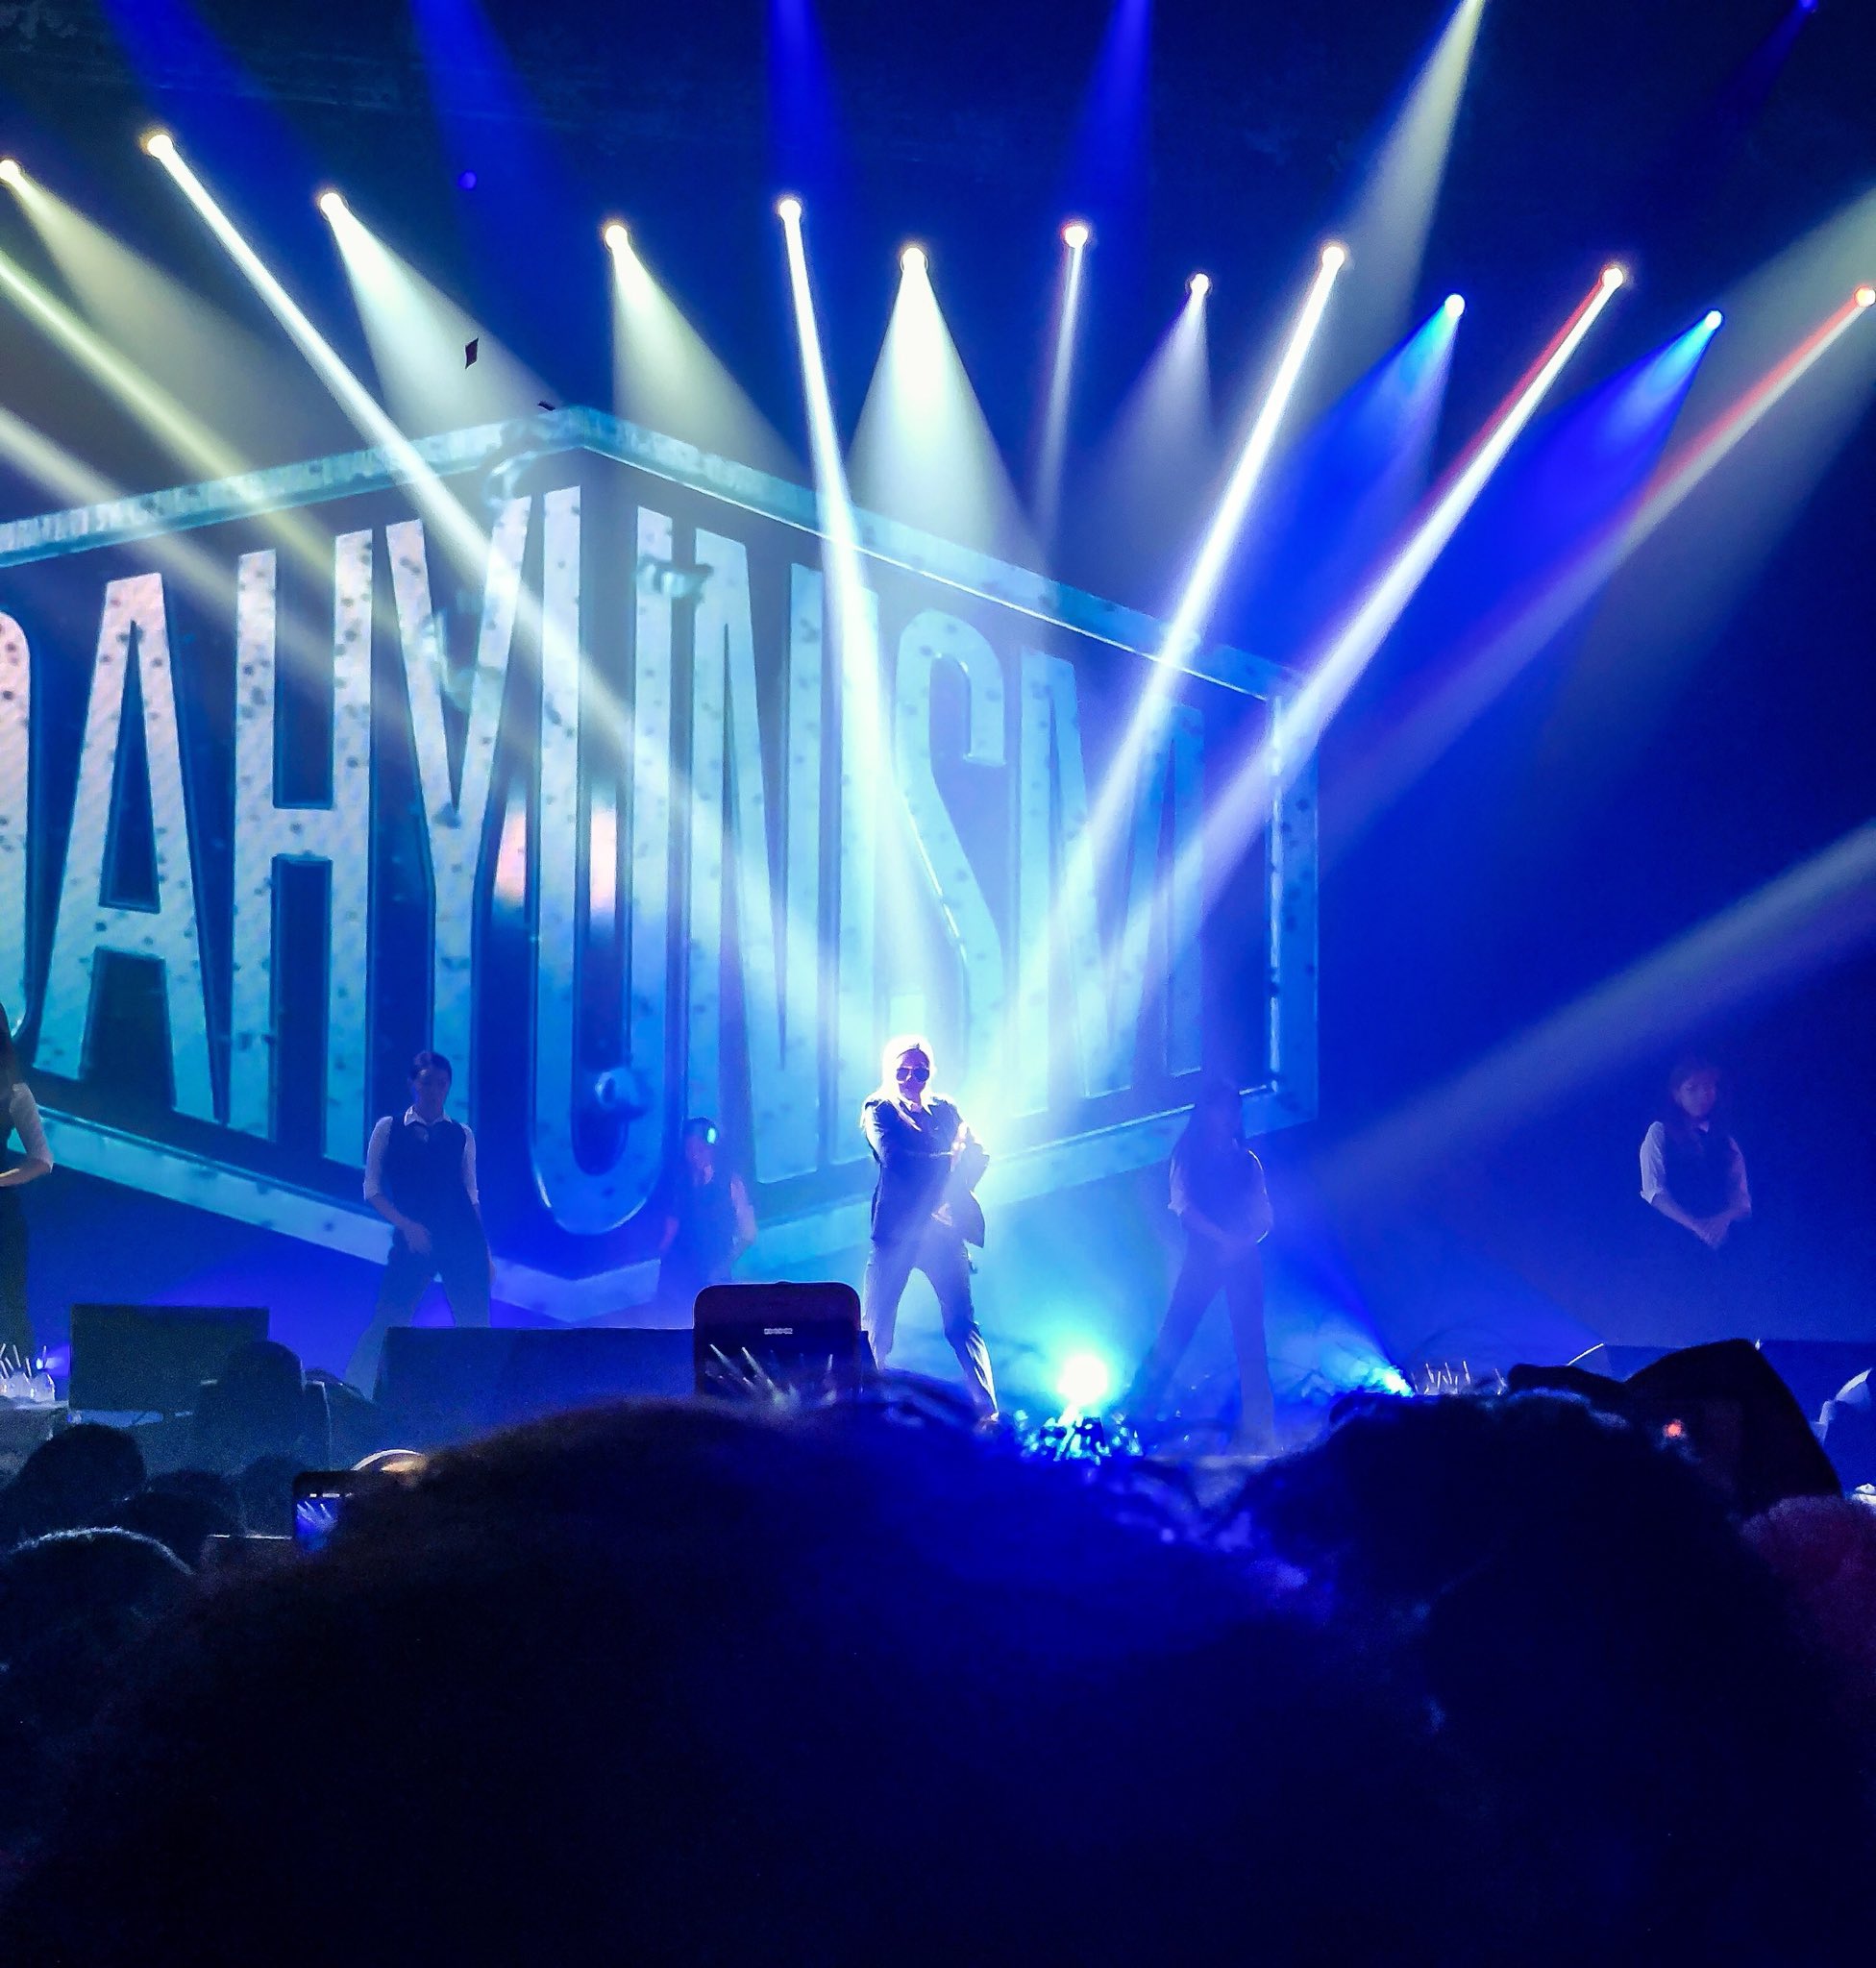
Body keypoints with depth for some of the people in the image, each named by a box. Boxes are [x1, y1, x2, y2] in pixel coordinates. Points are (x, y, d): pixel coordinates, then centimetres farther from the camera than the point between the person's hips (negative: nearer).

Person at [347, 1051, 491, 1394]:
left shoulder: (461, 1135, 11)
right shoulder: (389, 1128, 6)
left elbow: (471, 1195, 13)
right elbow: (372, 1189, 3)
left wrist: (485, 1253, 9)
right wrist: (407, 1226, -11)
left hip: (462, 1240, 2)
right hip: (413, 1239, -2)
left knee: (475, 1325, 0)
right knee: (389, 1321, -6)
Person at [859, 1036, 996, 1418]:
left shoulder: (945, 1109, 15)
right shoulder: (879, 1110, 5)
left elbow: (978, 1155, 10)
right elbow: (893, 1158, -12)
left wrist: (953, 1193, -4)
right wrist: (947, 1161, -9)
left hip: (942, 1228, 2)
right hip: (895, 1230, -2)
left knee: (962, 1322, -5)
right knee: (875, 1327, -4)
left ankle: (987, 1409, -10)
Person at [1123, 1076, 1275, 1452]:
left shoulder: (1246, 1161, 15)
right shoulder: (1188, 1154, 8)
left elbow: (1263, 1217, 9)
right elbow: (1183, 1205, -3)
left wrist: (1243, 1241, -12)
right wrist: (1221, 1237, -16)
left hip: (1243, 1257, 2)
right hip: (1202, 1255, -2)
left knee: (1250, 1343, -4)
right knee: (1173, 1334, -8)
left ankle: (1259, 1436, -4)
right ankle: (1132, 1414, -6)